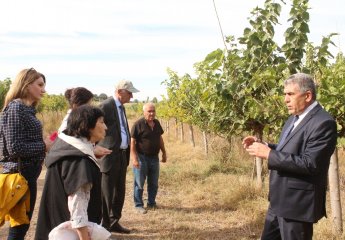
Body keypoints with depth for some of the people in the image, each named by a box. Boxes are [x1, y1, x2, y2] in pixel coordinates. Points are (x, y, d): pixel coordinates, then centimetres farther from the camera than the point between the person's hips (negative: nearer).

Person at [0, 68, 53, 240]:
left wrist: (44, 143, 0)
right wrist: (44, 146, -14)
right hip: (21, 173, -9)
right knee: (20, 224, 0)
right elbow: (15, 148, -22)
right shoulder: (15, 108, -16)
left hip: (26, 171, 9)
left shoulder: (26, 109, 12)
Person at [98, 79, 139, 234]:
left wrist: (126, 156, 16)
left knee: (120, 192, 15)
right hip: (110, 155, -9)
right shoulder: (106, 106, -13)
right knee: (106, 192, 0)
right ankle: (104, 226, 11)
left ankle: (113, 222, 27)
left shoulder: (121, 107, 15)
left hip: (122, 155, 9)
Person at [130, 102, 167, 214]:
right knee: (139, 183, 4)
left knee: (154, 183, 14)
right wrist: (134, 158, -20)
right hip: (142, 157, -6)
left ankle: (151, 203, 27)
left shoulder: (157, 123, 7)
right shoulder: (138, 124, -13)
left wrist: (164, 153, 16)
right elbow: (132, 142, -15)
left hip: (154, 157, 6)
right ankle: (138, 205, 14)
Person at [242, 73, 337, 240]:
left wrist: (269, 154, -25)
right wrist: (263, 146, 0)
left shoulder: (323, 122, -19)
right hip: (280, 200, 10)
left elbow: (309, 163, -26)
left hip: (298, 203, -10)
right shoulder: (295, 117, 12)